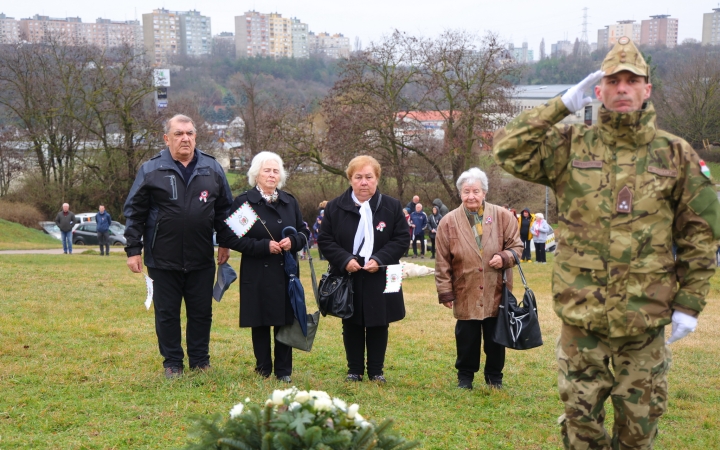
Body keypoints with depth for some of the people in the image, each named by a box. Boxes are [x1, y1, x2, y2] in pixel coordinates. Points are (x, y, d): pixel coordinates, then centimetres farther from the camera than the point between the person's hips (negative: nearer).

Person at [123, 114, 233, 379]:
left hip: (202, 259, 2)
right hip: (163, 260, -2)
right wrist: (133, 250, -4)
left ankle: (200, 361, 23)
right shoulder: (151, 170, -2)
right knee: (167, 314, 7)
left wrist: (224, 243, 11)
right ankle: (172, 363, 19)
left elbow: (224, 208, 14)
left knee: (202, 312, 9)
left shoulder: (212, 169, 6)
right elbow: (134, 212, -1)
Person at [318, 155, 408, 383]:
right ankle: (354, 370, 20)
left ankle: (376, 371, 19)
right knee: (351, 326, 8)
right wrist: (345, 260, -14)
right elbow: (325, 240, 1)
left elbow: (401, 239, 0)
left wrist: (379, 259, -14)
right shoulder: (335, 207, 1)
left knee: (378, 325, 7)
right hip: (347, 278, 0)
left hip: (380, 279, 0)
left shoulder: (392, 206, 2)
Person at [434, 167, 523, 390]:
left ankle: (495, 378, 26)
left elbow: (516, 246, 5)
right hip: (465, 294, -1)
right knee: (467, 338, 7)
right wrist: (445, 292, -2)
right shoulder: (449, 222, -3)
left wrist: (505, 257, -17)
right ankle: (465, 377, 23)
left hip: (496, 292, 1)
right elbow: (442, 261, -1)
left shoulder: (503, 217, -2)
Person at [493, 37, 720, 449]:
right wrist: (563, 105, -11)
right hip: (582, 313, 0)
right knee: (581, 416, 10)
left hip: (646, 316, 0)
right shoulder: (571, 146, 2)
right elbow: (508, 150, -11)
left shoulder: (676, 155, 2)